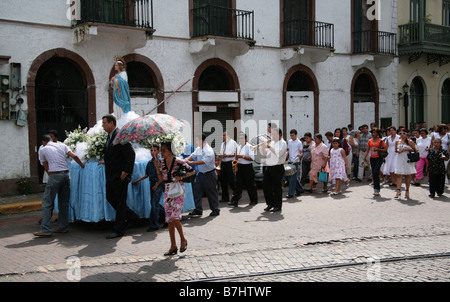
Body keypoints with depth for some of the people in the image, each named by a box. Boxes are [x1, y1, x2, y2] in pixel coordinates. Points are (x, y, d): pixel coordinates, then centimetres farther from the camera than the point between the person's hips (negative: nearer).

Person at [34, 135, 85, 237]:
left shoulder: (43, 150, 8)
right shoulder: (62, 145, 15)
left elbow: (46, 168, 11)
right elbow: (74, 156, 4)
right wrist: (82, 165, 17)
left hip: (54, 175, -4)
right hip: (66, 174, 4)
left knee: (47, 203, 0)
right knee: (64, 202, 12)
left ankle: (46, 230, -5)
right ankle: (63, 227, 16)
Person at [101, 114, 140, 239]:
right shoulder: (110, 136, 13)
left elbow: (131, 154, -21)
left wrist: (126, 171, -20)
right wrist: (107, 161, 17)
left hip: (120, 175, -10)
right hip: (111, 175, 10)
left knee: (120, 202, -1)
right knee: (110, 198, 15)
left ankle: (118, 230, 8)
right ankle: (131, 216, 29)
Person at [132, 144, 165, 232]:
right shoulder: (149, 162, 10)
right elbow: (147, 175, 20)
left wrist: (156, 185, -14)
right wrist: (137, 181, 15)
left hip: (159, 184, -7)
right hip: (152, 184, 7)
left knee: (154, 204, -11)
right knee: (153, 203, 11)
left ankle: (154, 225, -7)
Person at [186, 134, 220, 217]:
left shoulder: (209, 151, -21)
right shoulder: (198, 149, 6)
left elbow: (203, 162, -29)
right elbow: (192, 156, 6)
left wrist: (190, 163, -31)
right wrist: (185, 160, -13)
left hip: (209, 174, -8)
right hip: (200, 173, 8)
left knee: (211, 192, 3)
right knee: (196, 191, 5)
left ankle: (215, 210, 18)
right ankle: (198, 210, 13)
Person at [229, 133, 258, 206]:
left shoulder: (249, 147, -8)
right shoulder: (238, 147, 15)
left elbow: (252, 158, -15)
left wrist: (242, 156, -21)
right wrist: (236, 162, 6)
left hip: (247, 167, -6)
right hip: (239, 167, 6)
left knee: (250, 185, 3)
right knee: (238, 184, 2)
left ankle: (254, 200, 17)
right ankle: (234, 201, -1)